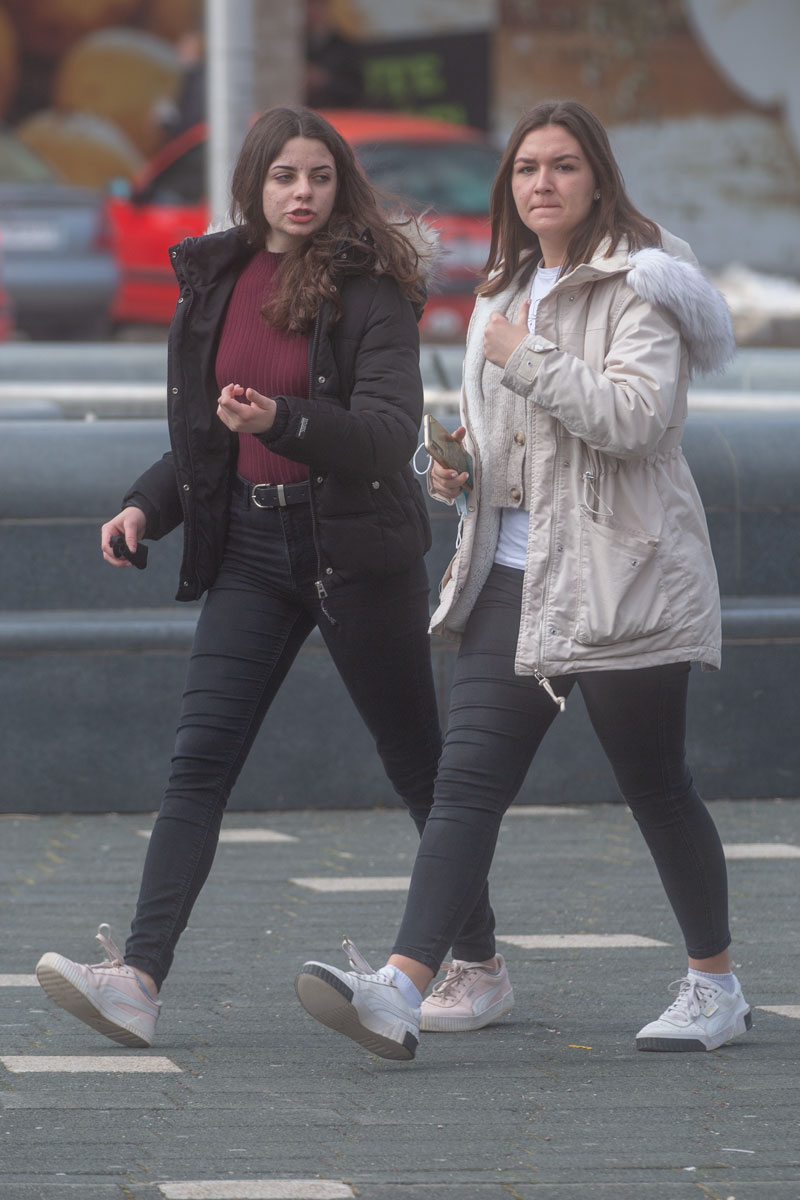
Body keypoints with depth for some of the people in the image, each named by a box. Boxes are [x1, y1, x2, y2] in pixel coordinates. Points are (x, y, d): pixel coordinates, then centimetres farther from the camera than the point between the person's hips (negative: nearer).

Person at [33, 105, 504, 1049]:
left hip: (354, 548, -5)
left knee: (417, 760, 8)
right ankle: (138, 978, -19)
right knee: (199, 758, -9)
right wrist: (148, 505, 2)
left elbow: (391, 430, -20)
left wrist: (281, 419, -34)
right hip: (248, 545, 5)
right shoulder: (214, 281, 9)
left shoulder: (370, 288, -8)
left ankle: (477, 963, 23)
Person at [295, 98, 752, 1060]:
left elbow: (635, 415, -21)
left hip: (620, 577, -6)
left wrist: (526, 359, -16)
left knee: (654, 784, 4)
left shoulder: (636, 284, -7)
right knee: (467, 779, -6)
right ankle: (401, 990, -17)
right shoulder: (504, 295, 17)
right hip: (513, 577, 6)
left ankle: (715, 983, 22)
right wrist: (458, 471, 9)